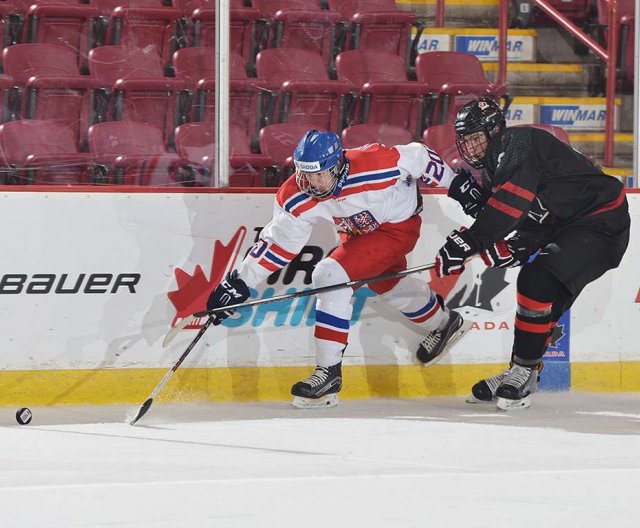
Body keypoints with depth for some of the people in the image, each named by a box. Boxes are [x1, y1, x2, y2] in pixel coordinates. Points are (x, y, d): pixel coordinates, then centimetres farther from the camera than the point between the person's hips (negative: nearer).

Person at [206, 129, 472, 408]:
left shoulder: (375, 165, -38)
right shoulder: (296, 197, -24)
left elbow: (420, 157, -22)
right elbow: (278, 241, -14)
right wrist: (239, 282, -17)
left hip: (398, 226, -7)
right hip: (360, 230, 7)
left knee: (331, 276, -23)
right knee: (389, 286, 27)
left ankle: (329, 372, -17)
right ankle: (443, 323, 59)